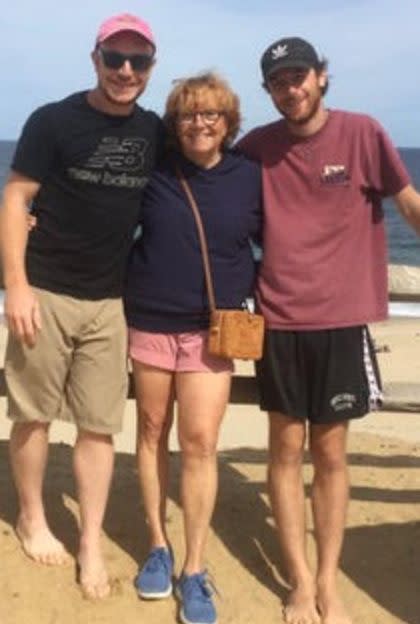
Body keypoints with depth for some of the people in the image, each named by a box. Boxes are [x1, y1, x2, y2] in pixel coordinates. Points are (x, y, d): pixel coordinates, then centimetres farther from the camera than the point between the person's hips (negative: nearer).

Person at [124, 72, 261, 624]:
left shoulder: (250, 177, -1)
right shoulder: (154, 170, -1)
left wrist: (253, 289, 1)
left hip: (212, 328, -1)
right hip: (149, 320, 1)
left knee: (200, 443, -5)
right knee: (152, 432, 10)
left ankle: (195, 571, 7)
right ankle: (158, 546, 26)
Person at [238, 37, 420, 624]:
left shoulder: (361, 133, -5)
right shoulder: (256, 146, 1)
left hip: (342, 319, -1)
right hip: (280, 320, 1)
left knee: (331, 452, 7)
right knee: (287, 449, 6)